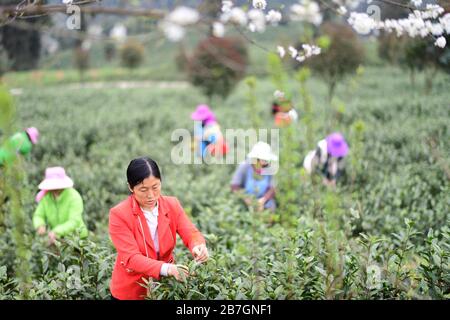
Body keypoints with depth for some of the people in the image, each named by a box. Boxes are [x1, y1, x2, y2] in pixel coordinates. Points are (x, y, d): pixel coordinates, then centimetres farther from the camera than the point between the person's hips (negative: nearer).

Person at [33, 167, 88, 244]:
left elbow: (74, 222, -34)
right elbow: (38, 217, -7)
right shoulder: (46, 196, -9)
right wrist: (40, 226, -32)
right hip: (56, 238, 4)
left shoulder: (74, 197, -26)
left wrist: (56, 232, -50)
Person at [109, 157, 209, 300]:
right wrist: (167, 269, -40)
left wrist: (198, 247, -38)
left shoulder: (172, 205, -5)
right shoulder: (119, 214, -18)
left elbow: (191, 233, -13)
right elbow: (131, 258, -24)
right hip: (130, 291, -3)